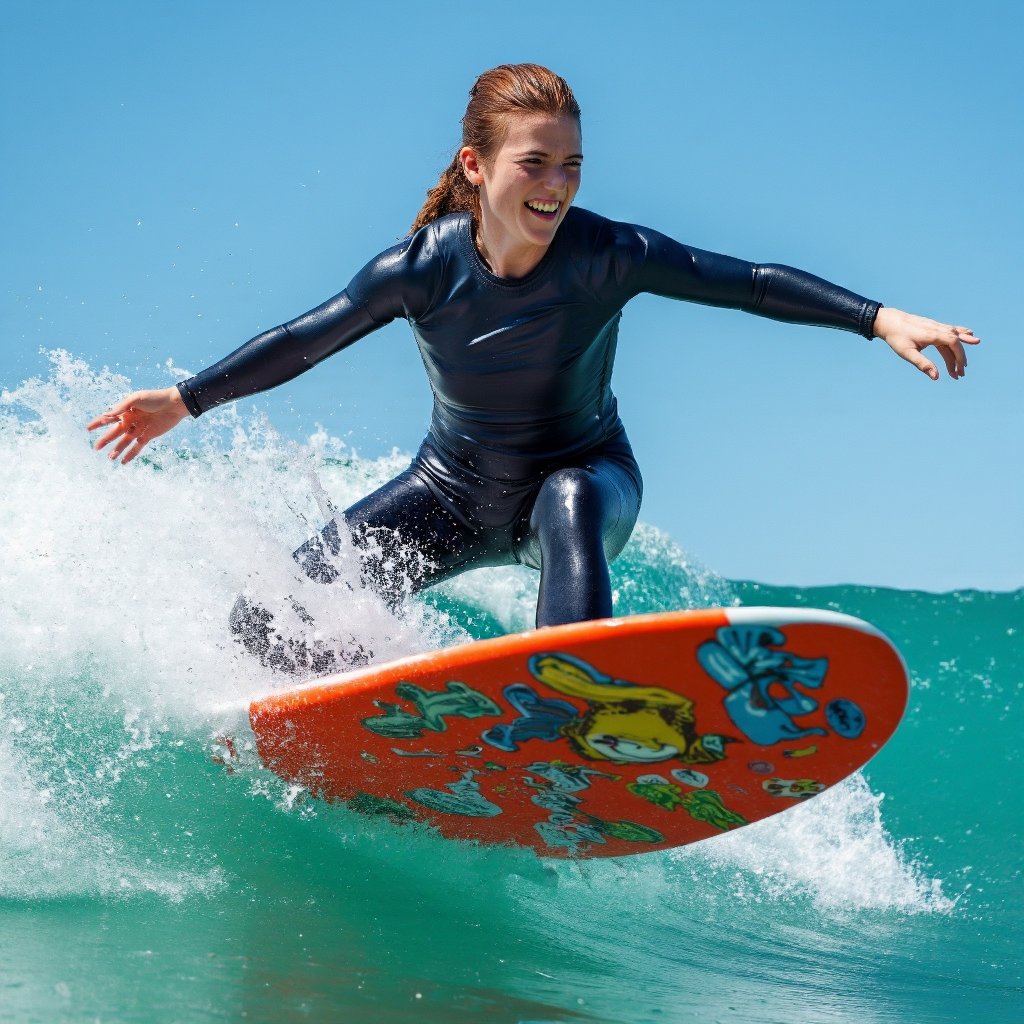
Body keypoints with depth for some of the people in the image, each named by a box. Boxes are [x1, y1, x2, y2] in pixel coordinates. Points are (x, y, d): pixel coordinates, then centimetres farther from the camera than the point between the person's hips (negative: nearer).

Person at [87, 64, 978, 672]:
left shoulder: (606, 256, -25)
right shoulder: (423, 269, -21)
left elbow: (752, 284, -23)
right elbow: (306, 340, -8)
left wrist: (881, 319, -33)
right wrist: (184, 402, -2)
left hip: (583, 476, -2)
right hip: (456, 490, 2)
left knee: (571, 503, -42)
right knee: (270, 626, -6)